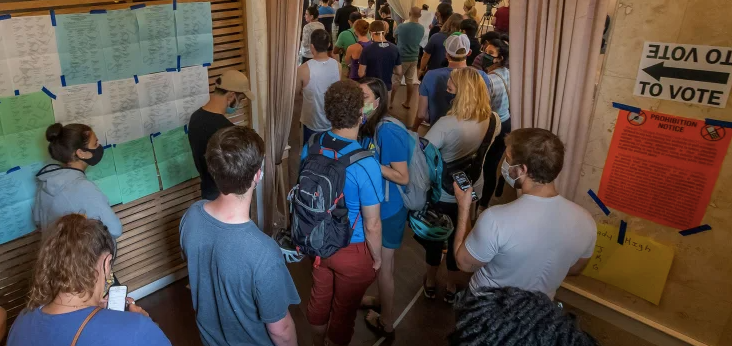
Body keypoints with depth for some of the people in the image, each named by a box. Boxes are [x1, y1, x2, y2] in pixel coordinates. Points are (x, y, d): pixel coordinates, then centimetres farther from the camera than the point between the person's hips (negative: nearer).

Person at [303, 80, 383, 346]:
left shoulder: (310, 148, -13)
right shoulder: (366, 165, -31)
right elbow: (372, 226, -22)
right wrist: (377, 257, -3)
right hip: (352, 250, -6)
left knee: (319, 298, 29)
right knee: (344, 310, 20)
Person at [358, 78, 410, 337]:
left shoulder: (387, 132, -27)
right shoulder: (368, 127, -1)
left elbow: (403, 177, -25)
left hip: (388, 209, -8)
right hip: (376, 205, 8)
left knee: (384, 266, 10)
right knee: (379, 263, 26)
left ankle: (386, 324, 29)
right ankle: (381, 300, 49)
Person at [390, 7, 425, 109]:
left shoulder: (401, 27, -18)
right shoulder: (421, 28, -5)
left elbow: (394, 35, 3)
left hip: (401, 58, -4)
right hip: (414, 58, 4)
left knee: (395, 81, 6)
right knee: (410, 81, 12)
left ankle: (390, 102, 13)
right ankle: (408, 102, 20)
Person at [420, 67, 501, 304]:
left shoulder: (447, 124, -32)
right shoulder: (493, 120, -12)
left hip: (442, 194, -4)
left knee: (435, 237, 20)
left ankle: (430, 283, 39)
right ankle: (452, 288, 38)